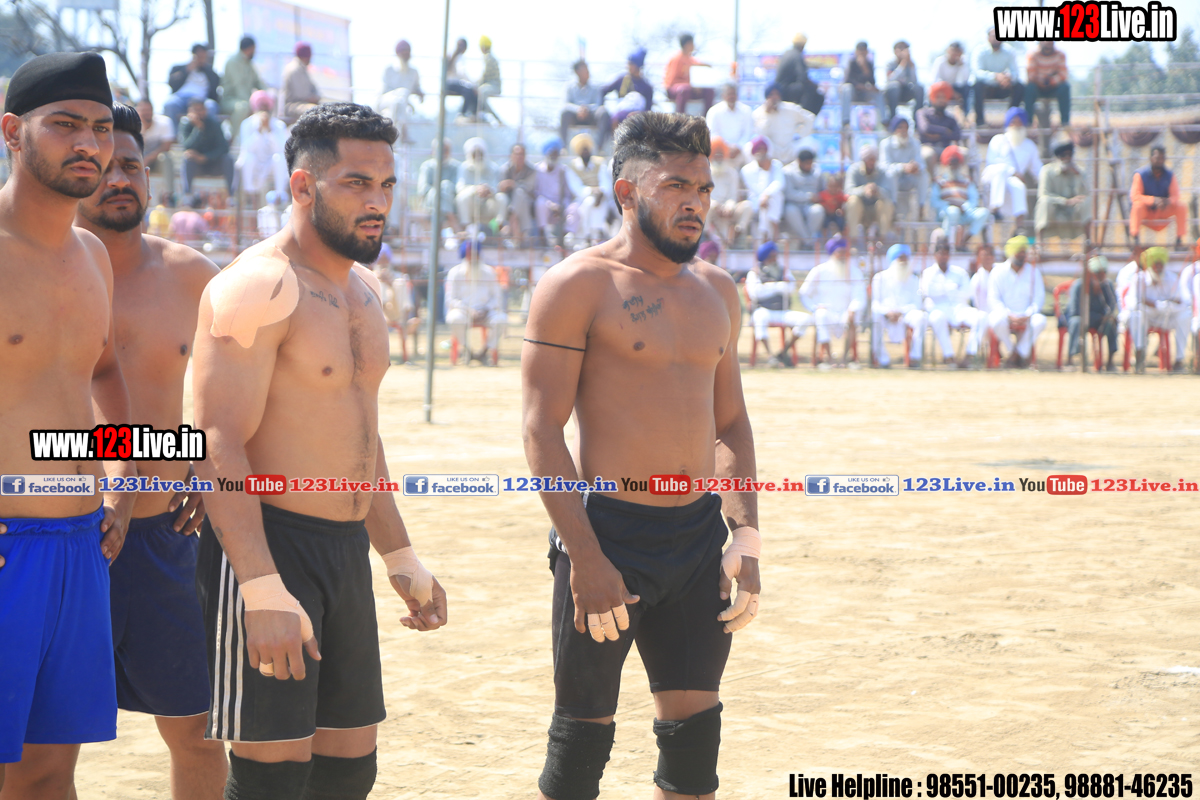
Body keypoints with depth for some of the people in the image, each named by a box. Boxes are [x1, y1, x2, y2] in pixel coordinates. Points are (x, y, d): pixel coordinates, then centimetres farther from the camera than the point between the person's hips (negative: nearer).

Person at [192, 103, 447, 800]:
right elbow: (220, 447, -21)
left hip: (347, 551, 9)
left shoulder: (363, 289, 16)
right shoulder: (258, 287, -14)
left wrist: (401, 557, 24)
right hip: (264, 550, -9)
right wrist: (264, 590, -29)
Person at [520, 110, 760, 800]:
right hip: (607, 533, -6)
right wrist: (585, 558, -18)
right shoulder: (578, 286, -7)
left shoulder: (717, 292, 13)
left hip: (699, 536, 6)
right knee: (583, 738, 0)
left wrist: (746, 535, 7)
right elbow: (543, 431, -12)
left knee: (696, 731, 7)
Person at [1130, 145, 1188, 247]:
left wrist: (1168, 201, -33)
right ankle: (1135, 238, -36)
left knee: (1181, 206, -20)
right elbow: (1134, 196, -22)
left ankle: (1179, 239, -12)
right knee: (1138, 204, -36)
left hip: (1162, 211, 4)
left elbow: (1175, 196, -8)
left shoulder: (1170, 176, -4)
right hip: (1145, 212, -3)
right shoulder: (1140, 175, -14)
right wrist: (1153, 200, -37)